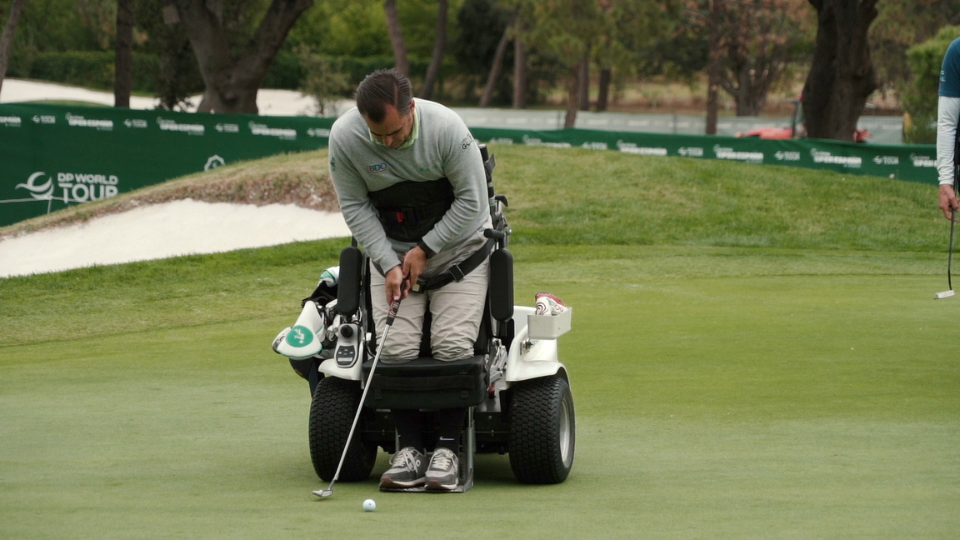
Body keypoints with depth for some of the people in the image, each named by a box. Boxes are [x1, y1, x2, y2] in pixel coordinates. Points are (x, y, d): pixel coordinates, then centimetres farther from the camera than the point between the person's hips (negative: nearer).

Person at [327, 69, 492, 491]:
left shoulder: (447, 128, -25)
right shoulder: (344, 137, -18)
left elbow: (472, 200, -15)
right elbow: (355, 205, -7)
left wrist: (425, 249, -14)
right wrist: (388, 263, -14)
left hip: (456, 245, -2)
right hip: (390, 249, 2)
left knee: (452, 345, -17)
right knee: (396, 347, -15)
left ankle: (447, 449, -11)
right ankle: (409, 448, -8)